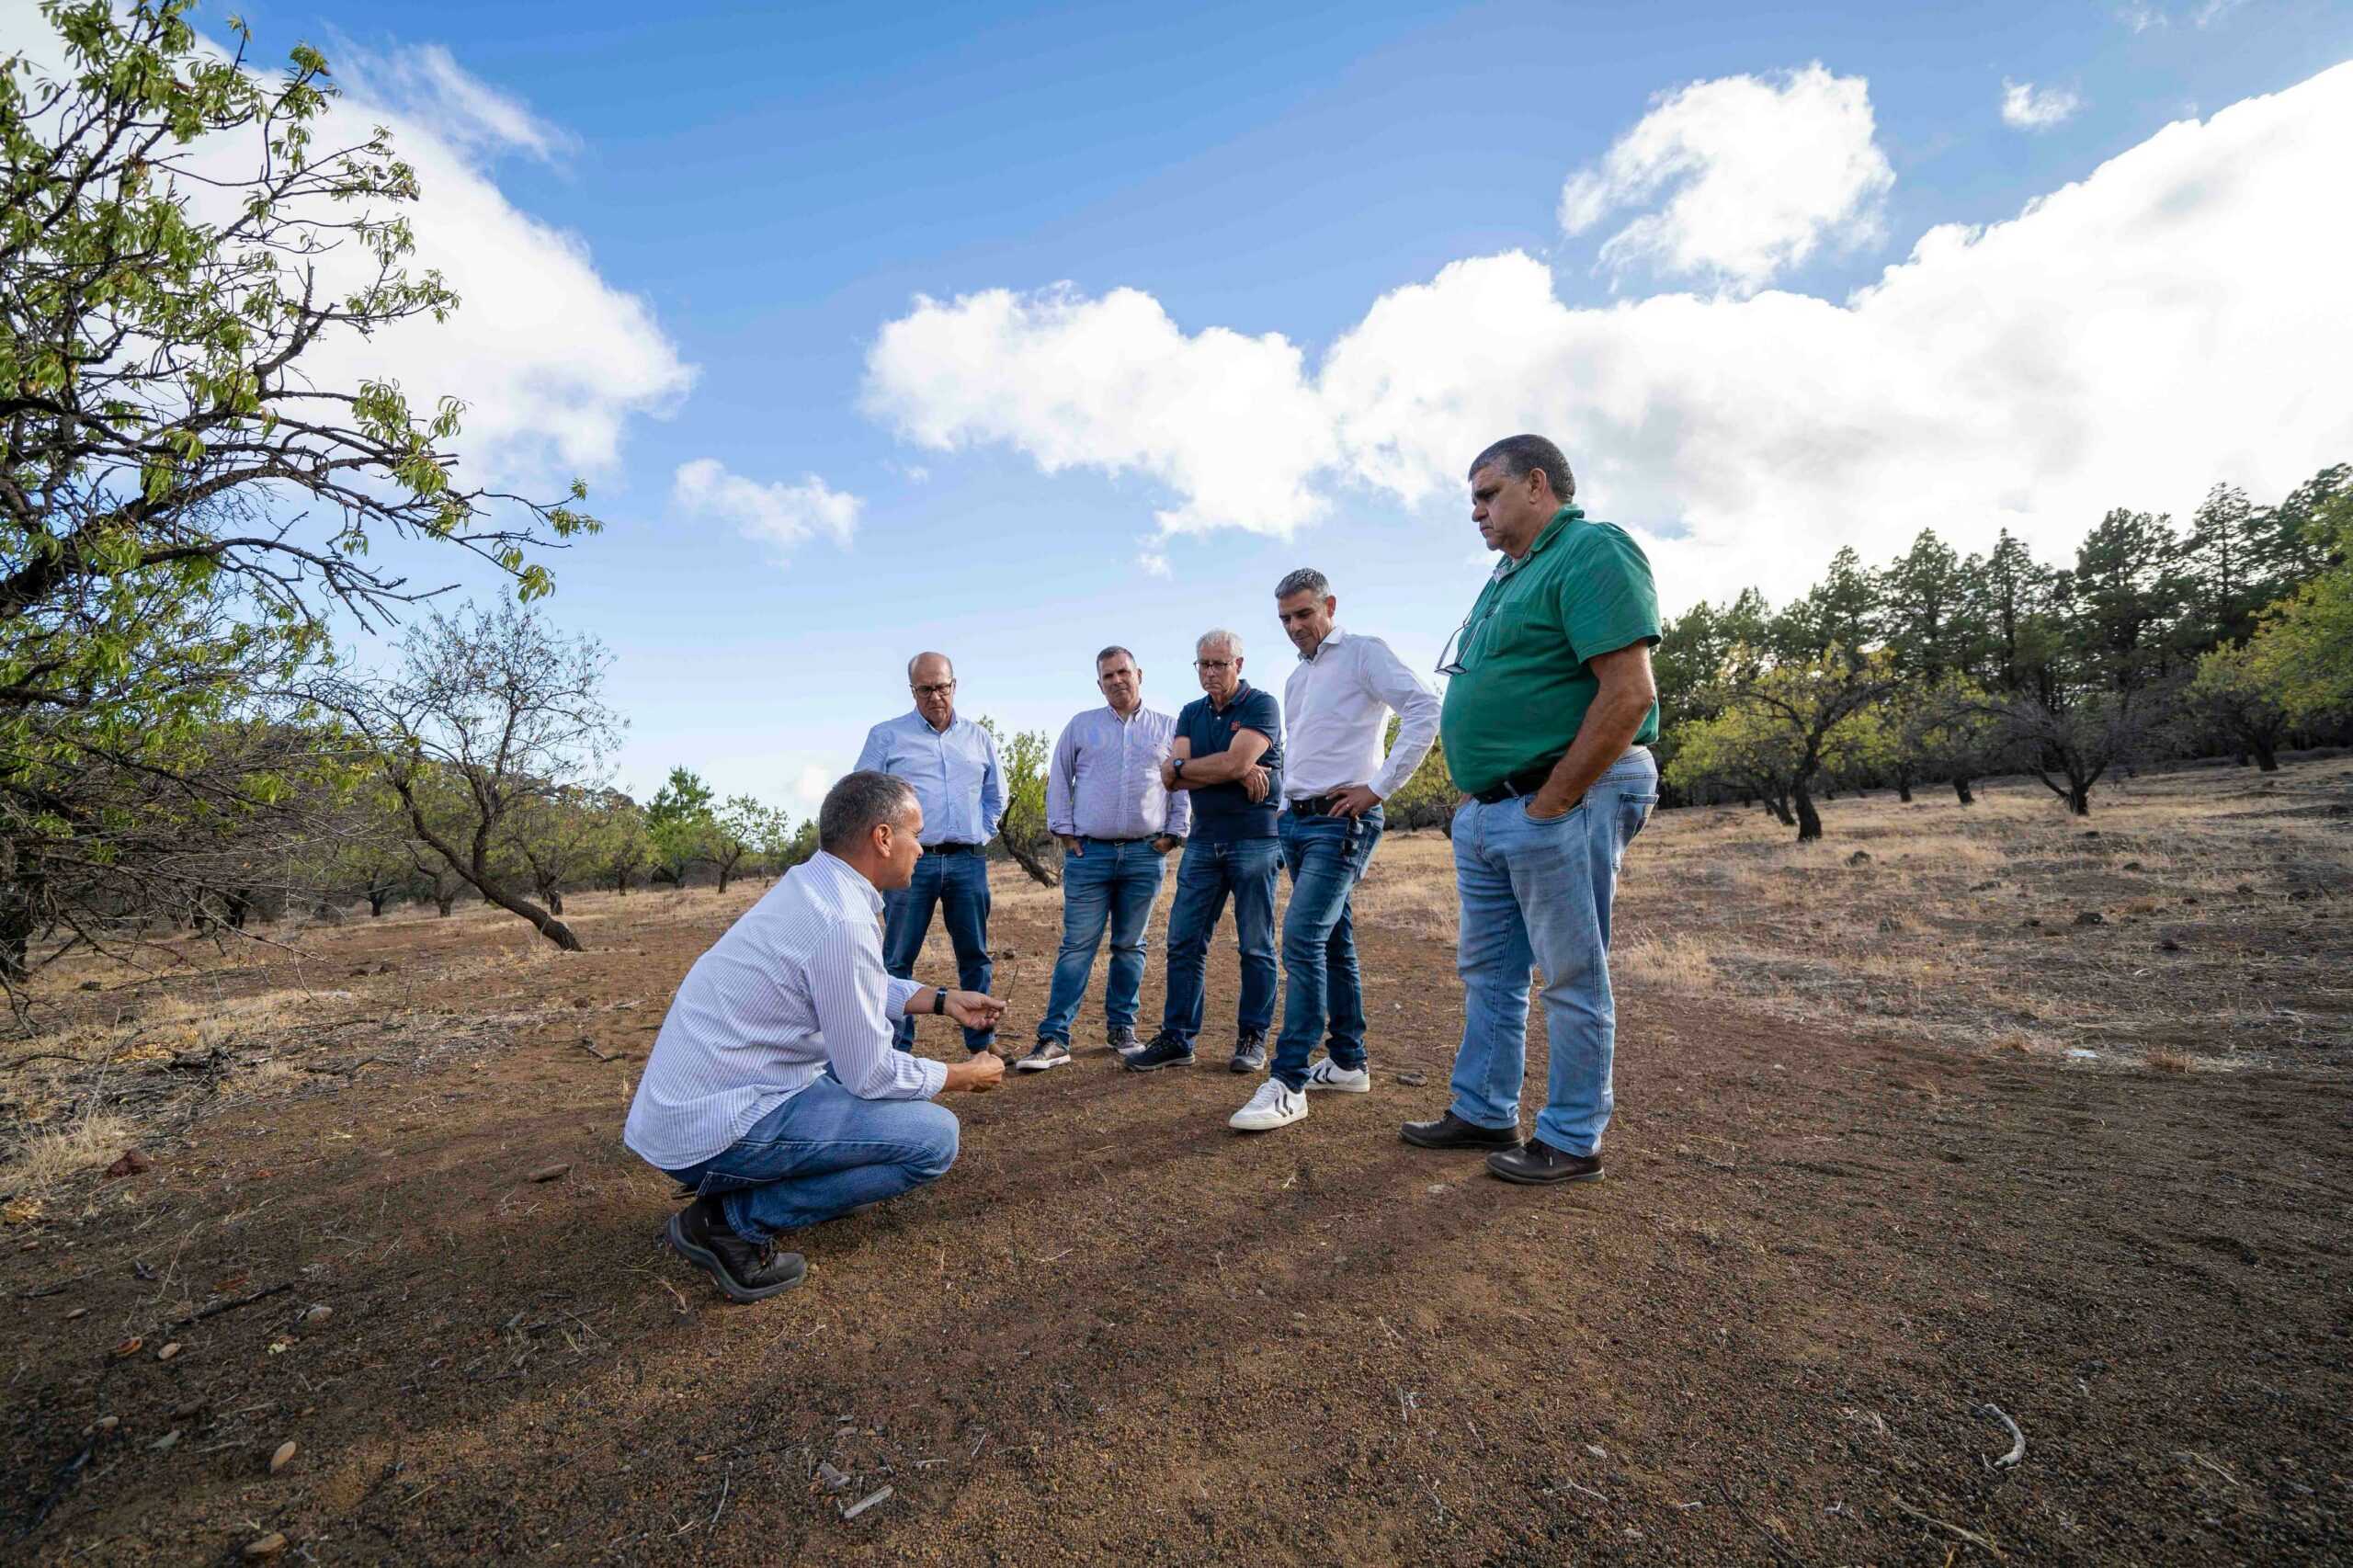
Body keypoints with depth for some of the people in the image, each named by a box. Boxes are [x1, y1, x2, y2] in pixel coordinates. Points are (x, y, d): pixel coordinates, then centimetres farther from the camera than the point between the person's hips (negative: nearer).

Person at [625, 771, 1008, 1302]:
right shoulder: (842, 924, -25)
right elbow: (870, 1076, -16)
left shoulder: (808, 883, 4)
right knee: (936, 1137, -12)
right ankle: (731, 1220, -5)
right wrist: (966, 1075, -2)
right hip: (712, 1133, -10)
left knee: (868, 1040, 23)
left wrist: (943, 1000, 15)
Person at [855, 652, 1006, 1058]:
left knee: (975, 955, 8)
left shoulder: (979, 738, 14)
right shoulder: (886, 735, 6)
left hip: (969, 862, 3)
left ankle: (982, 1040, 18)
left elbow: (996, 795, 24)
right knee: (898, 959, 1)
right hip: (911, 861, -2)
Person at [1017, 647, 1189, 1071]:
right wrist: (1063, 829, 2)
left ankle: (1121, 1029, 21)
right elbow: (1058, 780, 11)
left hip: (1146, 854, 1)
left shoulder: (1168, 729, 10)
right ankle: (1054, 1037, 0)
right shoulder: (1081, 726, 10)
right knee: (1077, 946, -3)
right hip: (1089, 852, -1)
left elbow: (1184, 783, 12)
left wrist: (1174, 833, 4)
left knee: (1130, 947, 9)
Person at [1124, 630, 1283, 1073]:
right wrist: (1235, 773, -12)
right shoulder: (1191, 713, 13)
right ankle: (1176, 1038, 12)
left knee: (1256, 945, 3)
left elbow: (1235, 762, -19)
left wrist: (1182, 765, -5)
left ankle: (1253, 1038, 15)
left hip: (1254, 838, -5)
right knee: (1184, 941, 4)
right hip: (1203, 840, 5)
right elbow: (1171, 778, -1)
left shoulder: (1261, 705, -3)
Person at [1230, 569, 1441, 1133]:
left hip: (1341, 821, -9)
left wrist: (1380, 788, -18)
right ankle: (1348, 1062, 23)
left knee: (1302, 938, -17)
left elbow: (1425, 709, -17)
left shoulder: (1363, 652, -4)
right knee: (1333, 941, 13)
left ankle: (1288, 1081, -12)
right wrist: (1287, 808, 15)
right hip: (1296, 821, 9)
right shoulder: (1296, 678, 20)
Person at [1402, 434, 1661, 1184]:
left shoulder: (1592, 551, -10)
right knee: (1487, 972, 15)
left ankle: (1571, 1141, 18)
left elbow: (1629, 695, -20)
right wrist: (1476, 791, 12)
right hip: (1486, 812, 10)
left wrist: (1550, 804, -18)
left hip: (1559, 806, -9)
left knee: (1573, 980, 4)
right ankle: (1484, 1113, 29)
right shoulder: (1510, 575, 19)